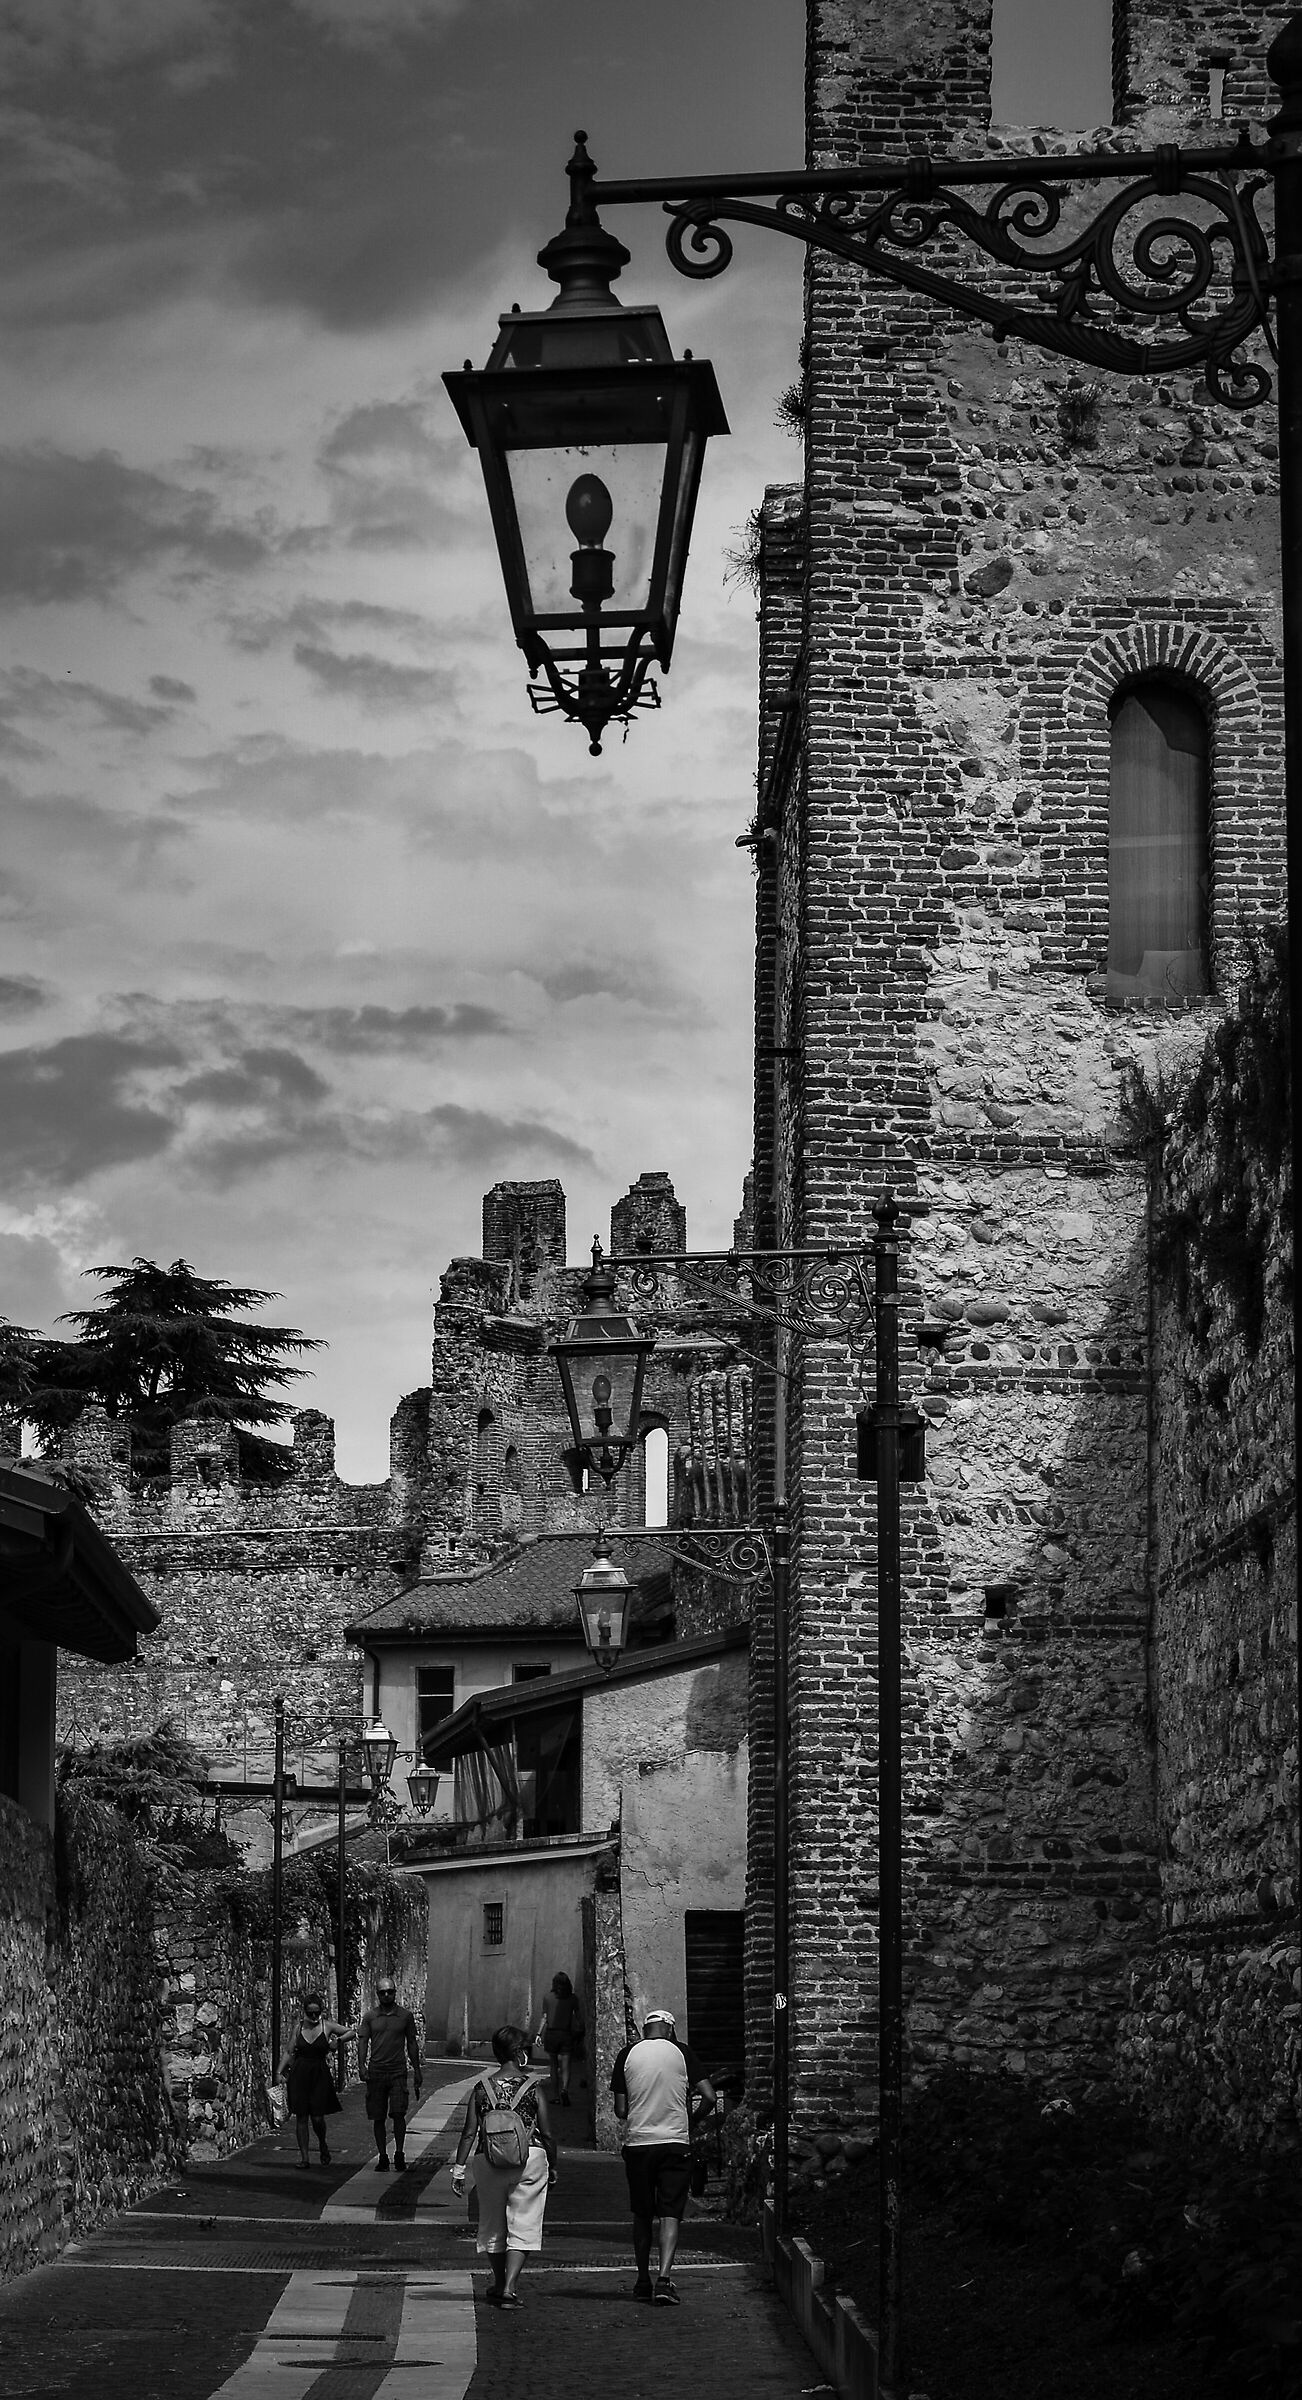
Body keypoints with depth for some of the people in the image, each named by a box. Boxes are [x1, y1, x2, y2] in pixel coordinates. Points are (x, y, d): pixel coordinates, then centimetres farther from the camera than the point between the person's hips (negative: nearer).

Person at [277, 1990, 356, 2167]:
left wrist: (337, 2040, -8)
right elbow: (289, 2052, 6)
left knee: (317, 2118, -6)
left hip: (320, 2074, -2)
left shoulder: (327, 2026, 0)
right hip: (299, 2074, 2)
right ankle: (304, 2157, 8)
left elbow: (352, 2032, 7)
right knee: (301, 2117, 0)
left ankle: (323, 2146, 24)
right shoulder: (299, 2027, 5)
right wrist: (279, 2071, -5)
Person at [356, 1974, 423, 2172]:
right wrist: (361, 2065, -12)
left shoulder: (405, 2016, 7)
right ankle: (382, 2157, 13)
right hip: (376, 2072, 1)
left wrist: (417, 2070, 12)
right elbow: (362, 2041, 3)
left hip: (398, 2072, -1)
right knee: (378, 2117, 4)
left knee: (398, 2113, -13)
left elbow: (412, 2044, 13)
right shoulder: (370, 2017, 7)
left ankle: (399, 2153, -2)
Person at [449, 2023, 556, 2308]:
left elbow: (469, 2132, -2)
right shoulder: (532, 2088, -4)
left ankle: (499, 2283, 35)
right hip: (530, 2158, -2)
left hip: (489, 2161, 3)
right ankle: (509, 2288, -10)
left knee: (493, 2225, 19)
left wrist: (459, 2168, 2)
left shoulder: (482, 2089, 1)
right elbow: (547, 2134, -3)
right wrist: (553, 2168, 10)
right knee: (523, 2226, 3)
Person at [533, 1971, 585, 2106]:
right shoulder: (572, 1999, 0)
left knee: (554, 2065, 15)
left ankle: (555, 2095, 19)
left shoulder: (548, 1998, -1)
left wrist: (539, 2034, 4)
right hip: (566, 2034, -1)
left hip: (551, 2034, 1)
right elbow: (579, 2018, 1)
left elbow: (545, 2018, -2)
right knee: (565, 2067, -2)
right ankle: (564, 2089, -28)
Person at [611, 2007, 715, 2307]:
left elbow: (620, 2110, 1)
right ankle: (664, 2278, -17)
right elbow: (709, 2097, -6)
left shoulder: (628, 2054, 1)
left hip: (637, 2144, 1)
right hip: (676, 2143, -1)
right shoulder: (682, 2053, -1)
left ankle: (643, 2281, 20)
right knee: (670, 2214, -1)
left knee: (642, 2215, 14)